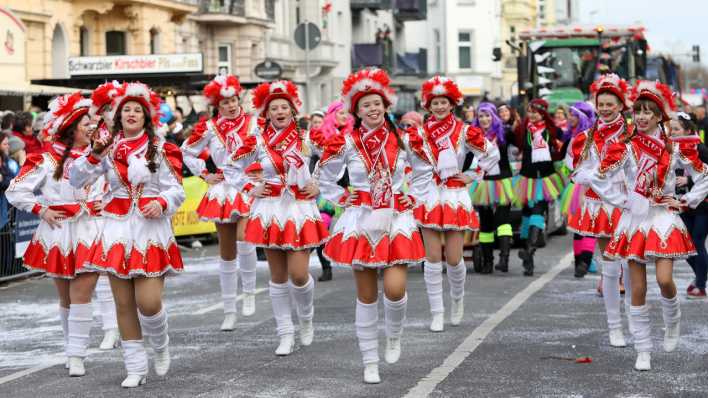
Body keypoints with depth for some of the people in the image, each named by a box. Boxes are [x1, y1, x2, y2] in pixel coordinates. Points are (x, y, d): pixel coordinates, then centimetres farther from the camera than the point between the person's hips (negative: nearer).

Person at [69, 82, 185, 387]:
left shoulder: (160, 150, 2)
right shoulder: (108, 149, 8)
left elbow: (177, 190, 1)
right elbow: (77, 180, 5)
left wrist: (162, 203, -19)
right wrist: (94, 155, -8)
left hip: (151, 230, -3)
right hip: (117, 231, 3)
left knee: (149, 302, -11)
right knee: (124, 304, 4)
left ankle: (160, 346, 20)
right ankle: (136, 368, 14)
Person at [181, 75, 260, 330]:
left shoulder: (254, 124, -2)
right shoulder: (209, 128, 1)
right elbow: (188, 152, 14)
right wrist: (205, 175, 6)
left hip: (249, 188, -2)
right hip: (222, 191, 2)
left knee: (244, 238, -27)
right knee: (227, 252, 7)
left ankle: (250, 291, -6)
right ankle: (229, 312, 16)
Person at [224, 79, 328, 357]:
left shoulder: (307, 139, -1)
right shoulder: (258, 141, 1)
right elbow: (232, 169, 11)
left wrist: (319, 186, 2)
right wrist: (249, 189, 2)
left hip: (301, 209, -1)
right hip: (270, 209, 1)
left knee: (298, 274, -10)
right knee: (278, 276, 4)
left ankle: (306, 318, 20)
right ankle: (285, 334, 13)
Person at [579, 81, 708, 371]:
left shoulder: (676, 148, 0)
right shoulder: (626, 148, -3)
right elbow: (597, 178, -2)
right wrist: (621, 201, -4)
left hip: (664, 219, 0)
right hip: (634, 220, 0)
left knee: (664, 279, -17)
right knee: (638, 289, 0)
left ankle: (672, 322, 15)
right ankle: (643, 352, 9)